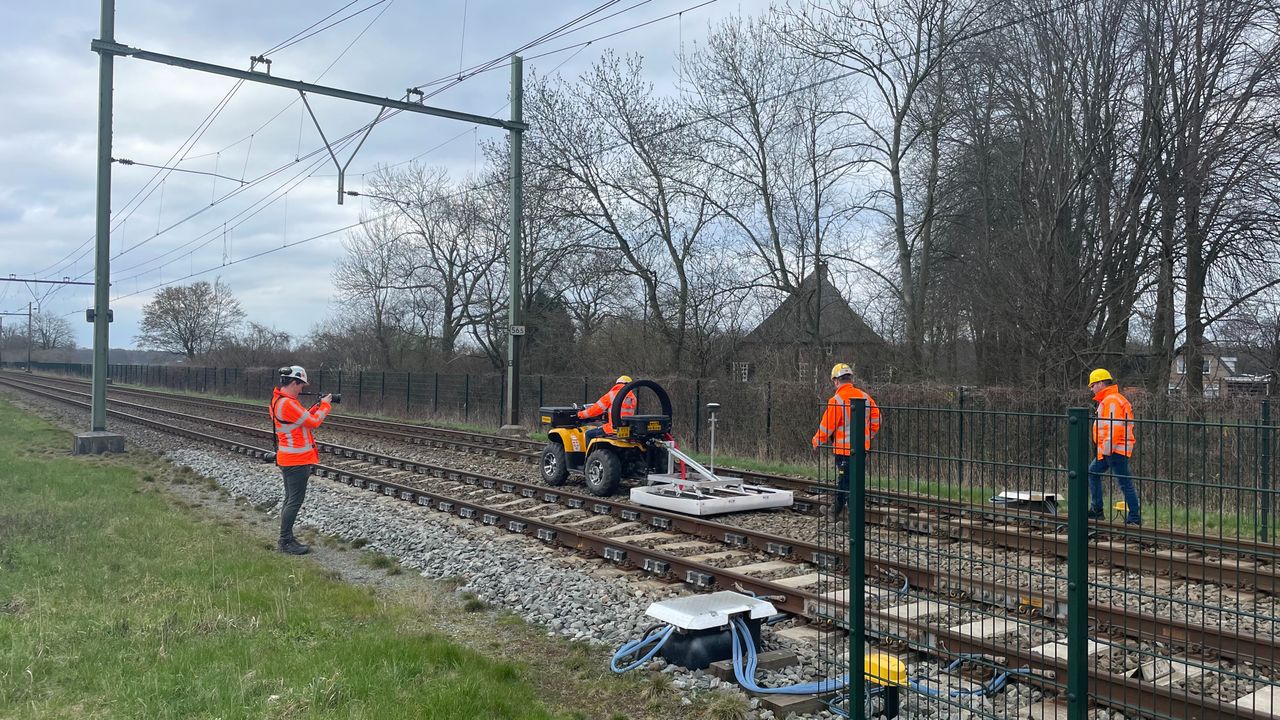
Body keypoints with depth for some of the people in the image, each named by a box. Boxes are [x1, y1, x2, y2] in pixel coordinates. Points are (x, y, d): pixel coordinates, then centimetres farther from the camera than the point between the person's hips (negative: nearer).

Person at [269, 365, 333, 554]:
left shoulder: (277, 400, 11)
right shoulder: (287, 403, -22)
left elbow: (304, 417, 15)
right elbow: (313, 422, -16)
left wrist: (318, 405, 10)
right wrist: (325, 405, -3)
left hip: (288, 459, 11)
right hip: (297, 460, -11)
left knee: (290, 500, 16)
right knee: (295, 501, -4)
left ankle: (286, 539, 23)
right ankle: (285, 542, 1)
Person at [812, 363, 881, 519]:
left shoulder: (836, 401, -17)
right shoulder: (865, 397, 3)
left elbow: (826, 426, -13)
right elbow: (876, 420, 11)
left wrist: (816, 442, 4)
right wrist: (867, 436, 25)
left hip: (843, 449, -7)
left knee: (847, 483, 1)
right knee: (845, 479, 20)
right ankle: (835, 511, 33)